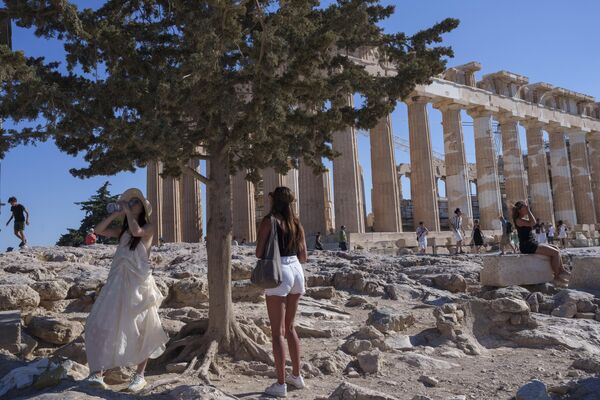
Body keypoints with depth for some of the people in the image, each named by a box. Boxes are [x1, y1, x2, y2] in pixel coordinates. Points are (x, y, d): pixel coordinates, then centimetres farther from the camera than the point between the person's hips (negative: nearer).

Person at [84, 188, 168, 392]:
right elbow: (98, 230, 9)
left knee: (140, 330, 2)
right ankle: (97, 372, -4)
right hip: (118, 282, 5)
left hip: (138, 283, -5)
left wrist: (128, 211, -8)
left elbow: (136, 231, -20)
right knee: (104, 324, -6)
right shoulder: (122, 230, 18)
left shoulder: (148, 227, 1)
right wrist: (116, 213, 6)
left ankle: (139, 375, 13)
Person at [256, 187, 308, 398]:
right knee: (289, 327, 20)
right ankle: (296, 375, 27)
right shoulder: (297, 223, 10)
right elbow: (303, 257, 12)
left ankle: (281, 384, 6)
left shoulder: (269, 221, -7)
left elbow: (259, 253, -9)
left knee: (277, 332, 2)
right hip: (297, 271, 6)